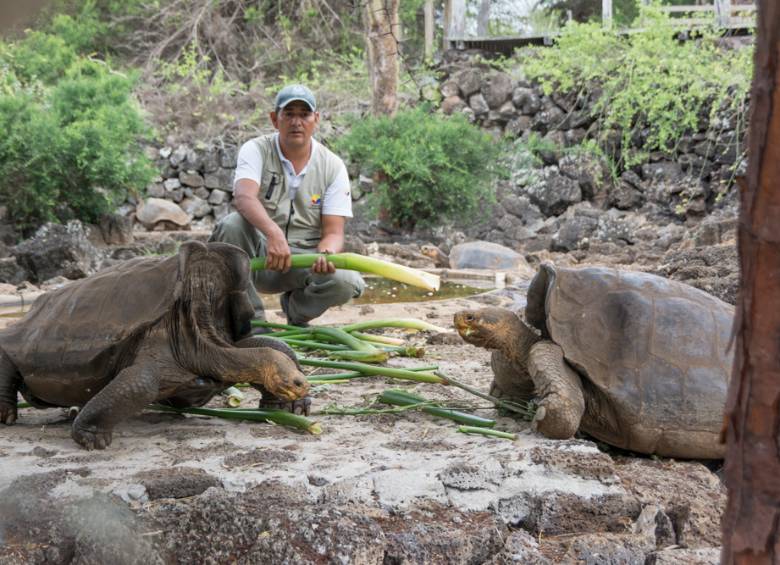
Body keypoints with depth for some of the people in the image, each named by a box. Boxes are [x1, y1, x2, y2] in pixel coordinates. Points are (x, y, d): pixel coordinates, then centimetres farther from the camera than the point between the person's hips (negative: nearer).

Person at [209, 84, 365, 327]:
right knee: (232, 225, -32)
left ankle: (295, 310, 7)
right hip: (259, 253, -1)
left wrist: (325, 254, -33)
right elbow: (243, 197, -29)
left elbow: (333, 232, -7)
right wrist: (274, 234, -48)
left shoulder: (333, 166, -2)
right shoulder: (256, 150, -8)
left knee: (346, 282, -29)